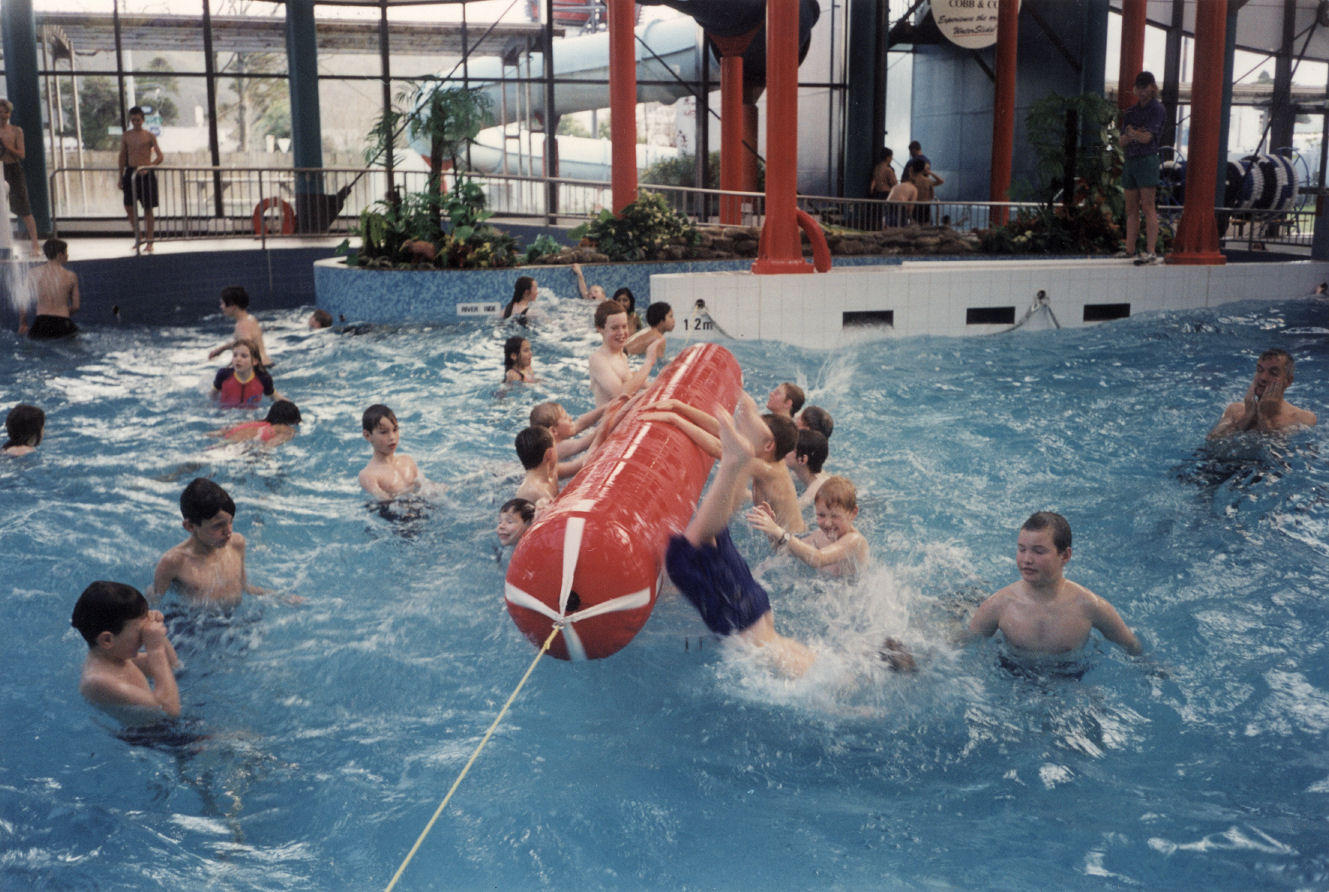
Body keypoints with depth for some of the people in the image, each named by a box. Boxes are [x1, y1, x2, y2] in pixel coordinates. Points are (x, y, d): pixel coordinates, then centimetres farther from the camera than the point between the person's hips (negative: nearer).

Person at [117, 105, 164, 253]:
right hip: (131, 172, 3)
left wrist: (148, 167, -21)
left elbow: (159, 156, -5)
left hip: (146, 173, -3)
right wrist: (121, 178, 10)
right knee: (129, 206, -3)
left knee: (148, 208, 0)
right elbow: (122, 156, 12)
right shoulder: (125, 136, 8)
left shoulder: (149, 136, 0)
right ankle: (138, 236, 15)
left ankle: (149, 241, 7)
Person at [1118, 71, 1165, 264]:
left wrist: (1131, 133, 3)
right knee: (1131, 208, 8)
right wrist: (1134, 135, -10)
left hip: (1147, 160, -7)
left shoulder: (1157, 109, -3)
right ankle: (1129, 249, 12)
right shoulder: (1131, 111, 17)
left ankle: (1151, 252, -15)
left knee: (1148, 207, -11)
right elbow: (1123, 140, 9)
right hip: (1130, 160, 7)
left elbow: (1146, 137, -12)